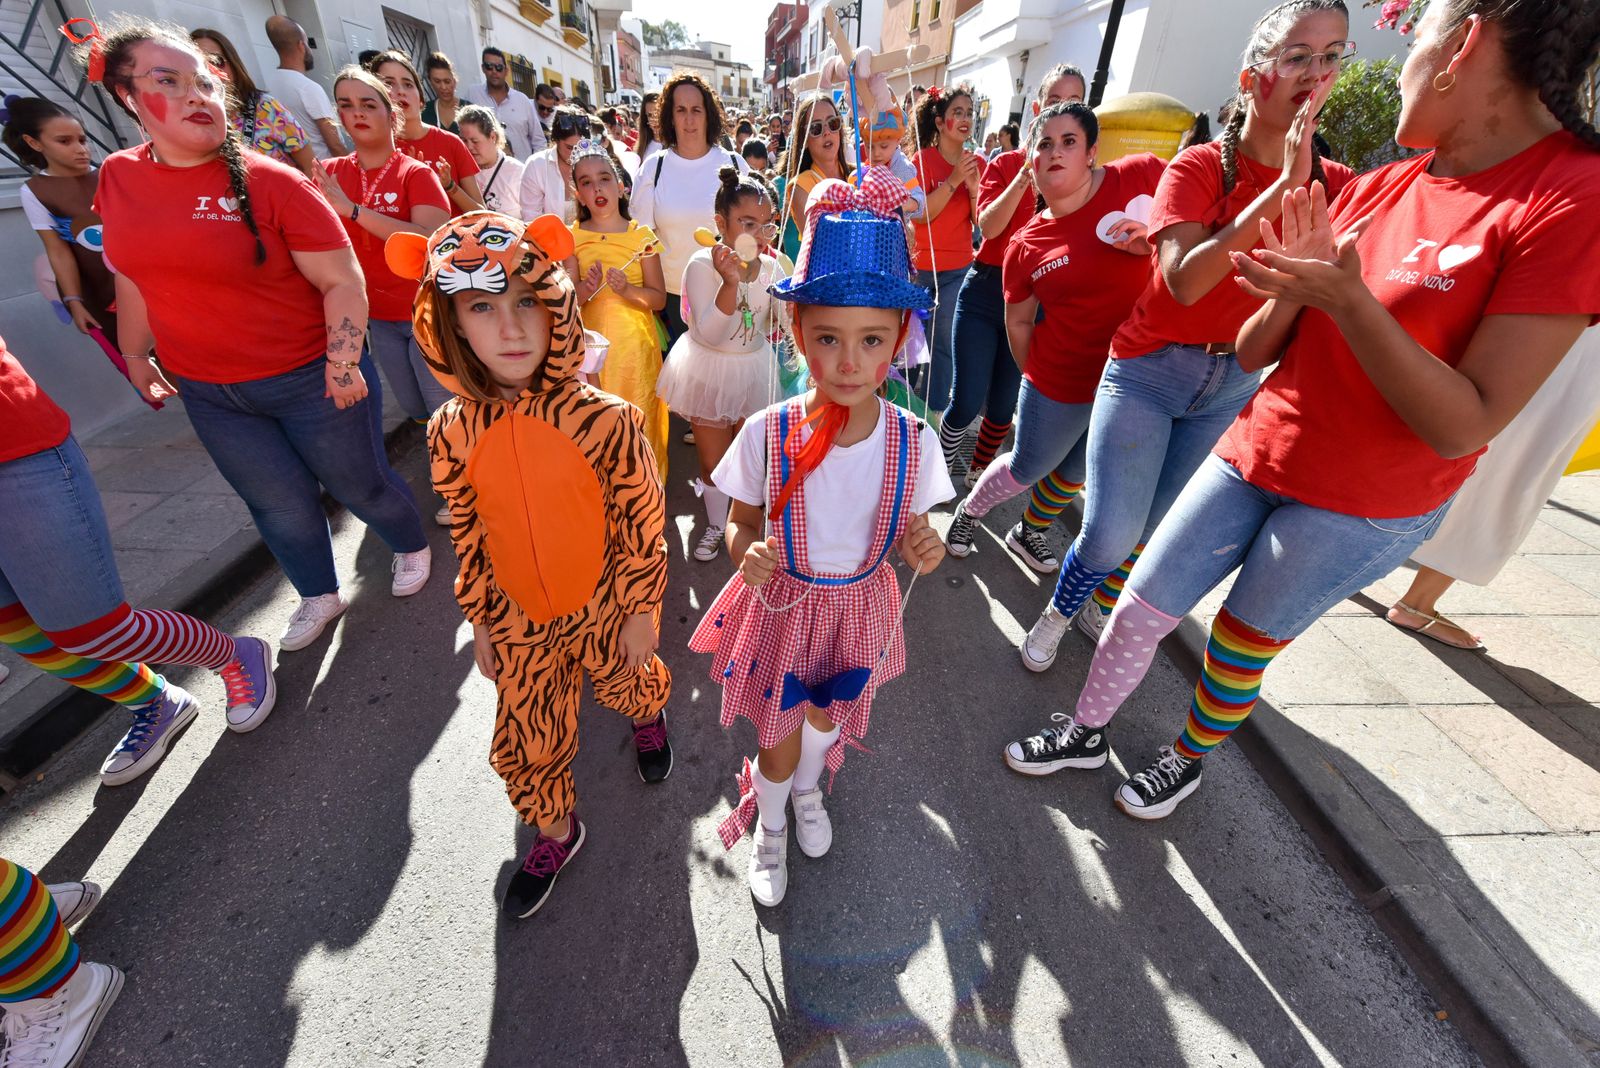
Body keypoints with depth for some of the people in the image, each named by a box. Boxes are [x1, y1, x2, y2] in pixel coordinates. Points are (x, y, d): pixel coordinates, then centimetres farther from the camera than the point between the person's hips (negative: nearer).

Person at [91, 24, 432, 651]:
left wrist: (343, 360, -24)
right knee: (279, 505, 15)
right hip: (210, 395, 5)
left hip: (308, 381, -5)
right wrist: (134, 354, 18)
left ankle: (412, 547, 40)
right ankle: (319, 597, 36)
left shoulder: (271, 183, -12)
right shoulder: (118, 178, 4)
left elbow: (342, 280, -14)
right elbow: (134, 275, 14)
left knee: (359, 485, 11)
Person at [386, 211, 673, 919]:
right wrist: (480, 620, 8)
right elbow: (468, 538, 1)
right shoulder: (451, 432, -12)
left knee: (625, 681, 25)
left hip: (604, 607, -2)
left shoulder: (605, 419, -23)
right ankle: (555, 831, 46)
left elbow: (643, 525, -14)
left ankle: (650, 716, 63)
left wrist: (642, 611, -7)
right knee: (527, 734, 16)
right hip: (519, 621, 3)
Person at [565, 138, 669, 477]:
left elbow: (659, 298, -2)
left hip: (635, 343, -2)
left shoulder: (641, 235, 0)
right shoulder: (574, 237, 5)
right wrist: (587, 289, -19)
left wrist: (627, 290, -19)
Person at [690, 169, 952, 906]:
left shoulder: (911, 441, -17)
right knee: (777, 745, 16)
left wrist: (920, 548, -25)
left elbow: (906, 535, -2)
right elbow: (740, 523, -7)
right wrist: (748, 554, -29)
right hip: (782, 605, -1)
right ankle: (768, 827, 54)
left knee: (828, 720, 26)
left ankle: (807, 788, 65)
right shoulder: (766, 435, -22)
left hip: (859, 606, 2)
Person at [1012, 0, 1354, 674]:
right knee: (1110, 533, -9)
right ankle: (1056, 615, 21)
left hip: (1237, 384, 4)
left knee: (1164, 531, 9)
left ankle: (1097, 600, 38)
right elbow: (1184, 279, -24)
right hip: (1151, 369, -4)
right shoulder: (1198, 167, -7)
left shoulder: (1335, 184, 4)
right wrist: (1281, 188, -26)